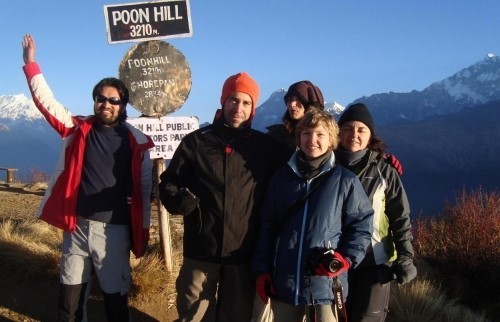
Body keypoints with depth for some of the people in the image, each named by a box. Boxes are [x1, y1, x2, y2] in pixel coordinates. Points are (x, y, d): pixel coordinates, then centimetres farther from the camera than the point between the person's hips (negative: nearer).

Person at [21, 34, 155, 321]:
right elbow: (46, 101, -1)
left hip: (114, 229, -2)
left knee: (115, 296, 7)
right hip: (77, 225, 3)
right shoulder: (78, 129, 3)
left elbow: (145, 188, -1)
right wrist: (31, 63, -9)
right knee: (70, 295, 15)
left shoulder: (136, 142, -3)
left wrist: (143, 231, -1)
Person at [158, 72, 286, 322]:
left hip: (245, 254, 1)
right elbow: (168, 182, 8)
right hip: (201, 250, 0)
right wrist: (179, 200, -14)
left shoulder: (265, 146, 3)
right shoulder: (196, 141, 3)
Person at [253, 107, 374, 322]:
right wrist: (262, 270, 5)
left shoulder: (345, 180, -2)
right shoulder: (281, 177, 6)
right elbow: (266, 226, 9)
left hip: (326, 285, -3)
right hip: (284, 283, 3)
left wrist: (345, 259, -10)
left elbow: (362, 225, 3)